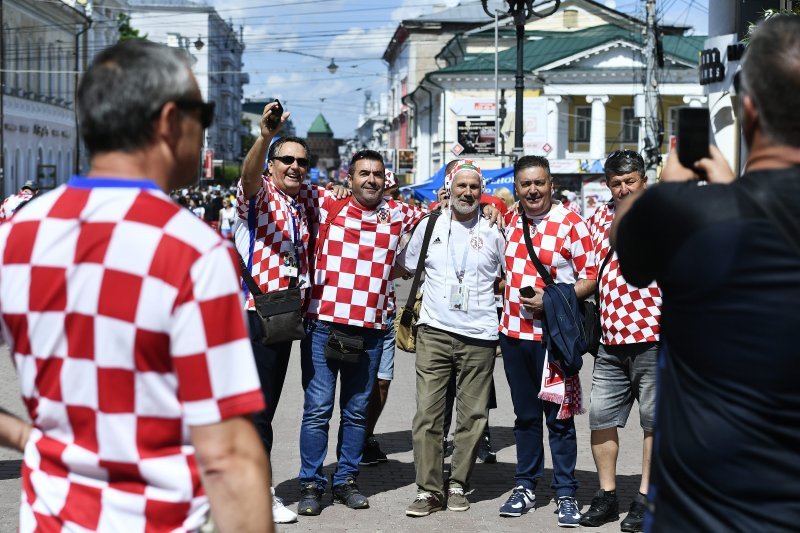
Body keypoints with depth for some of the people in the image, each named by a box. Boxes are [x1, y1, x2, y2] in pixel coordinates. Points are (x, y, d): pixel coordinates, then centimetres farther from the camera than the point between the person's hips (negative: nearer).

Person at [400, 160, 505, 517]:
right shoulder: (430, 225, 8)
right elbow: (407, 267, 18)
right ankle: (428, 490, 0)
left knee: (473, 415, 3)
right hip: (434, 332, 0)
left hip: (479, 336, 0)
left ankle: (458, 485, 16)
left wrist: (486, 287, 5)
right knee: (427, 412, -5)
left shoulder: (493, 231, 6)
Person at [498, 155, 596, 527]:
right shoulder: (510, 221, 10)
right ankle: (525, 486, 22)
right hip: (513, 333, 5)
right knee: (524, 415, 13)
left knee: (558, 417, 0)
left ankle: (565, 494, 8)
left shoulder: (570, 224, -7)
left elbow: (591, 278, -8)